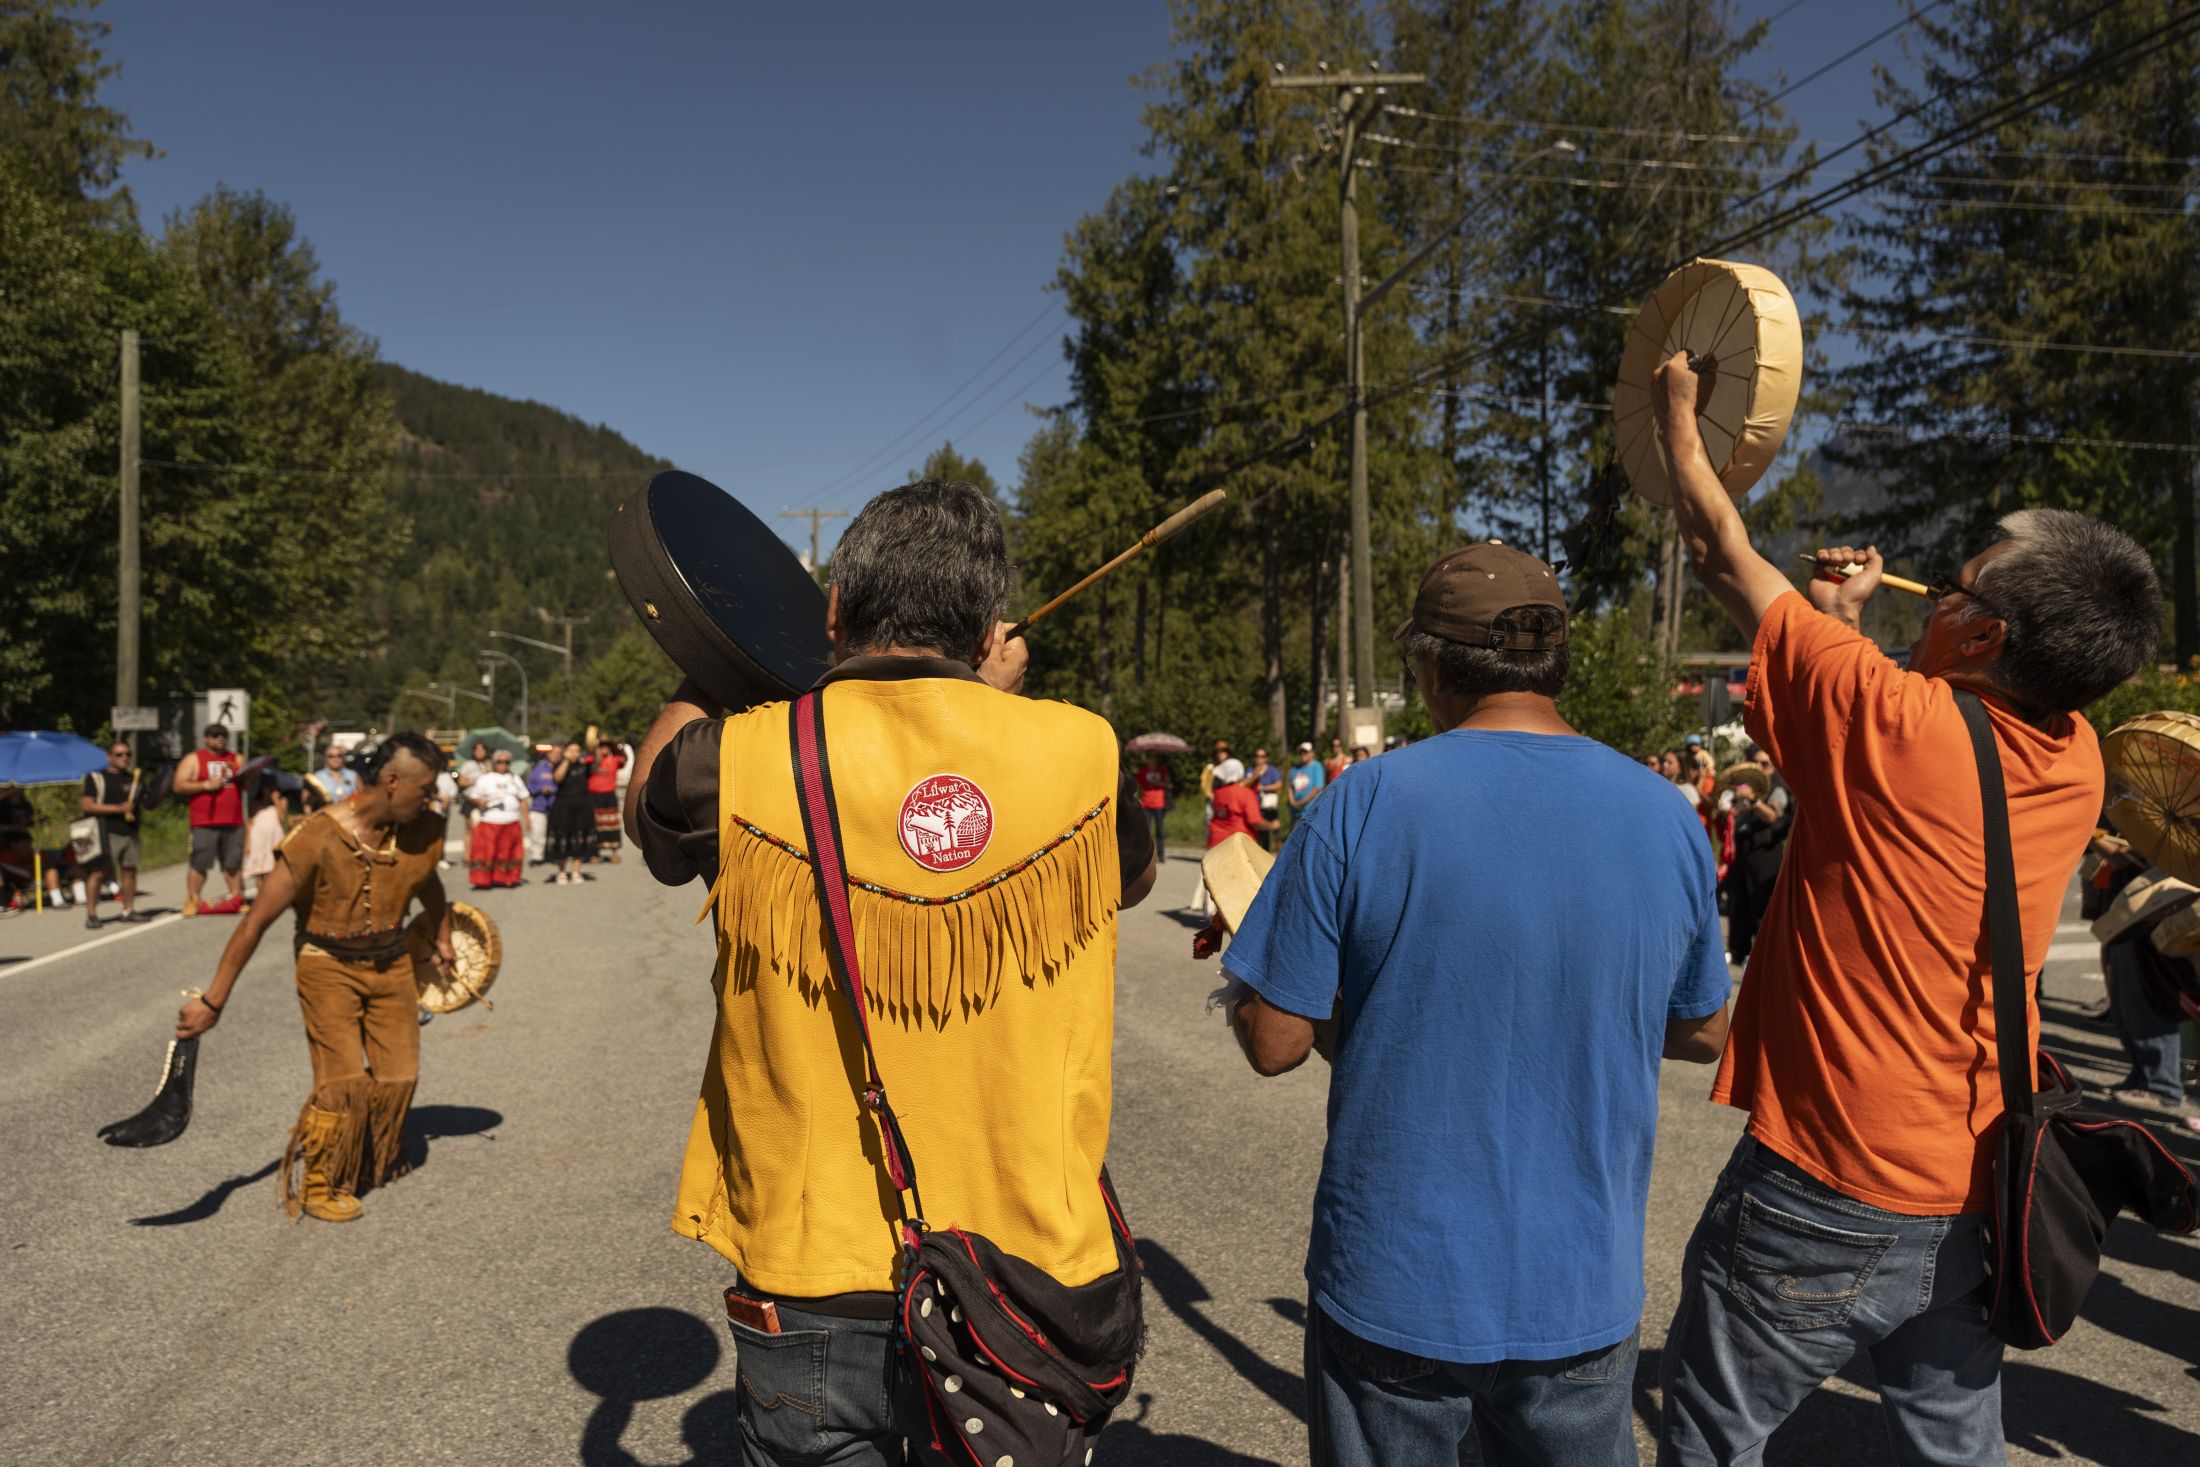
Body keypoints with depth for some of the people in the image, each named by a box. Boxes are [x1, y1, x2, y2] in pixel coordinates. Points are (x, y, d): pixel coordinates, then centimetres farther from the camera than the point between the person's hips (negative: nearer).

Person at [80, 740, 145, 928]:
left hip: (130, 832, 6)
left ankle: (128, 911, 14)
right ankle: (91, 914, -6)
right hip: (106, 833, -6)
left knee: (129, 869, 6)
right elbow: (87, 805, -10)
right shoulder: (96, 777, 0)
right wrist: (118, 808, -17)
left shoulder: (132, 777, 18)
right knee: (97, 871, -9)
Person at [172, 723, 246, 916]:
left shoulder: (237, 760, 18)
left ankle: (236, 898, 9)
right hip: (204, 823, -3)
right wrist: (206, 785, -12)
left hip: (233, 822, 3)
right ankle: (192, 901, -3)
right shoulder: (194, 759, 8)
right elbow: (179, 786, -1)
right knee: (199, 864, -7)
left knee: (234, 864, 4)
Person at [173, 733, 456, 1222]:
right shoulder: (318, 837, -24)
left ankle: (374, 1163, 32)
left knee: (399, 1075, 6)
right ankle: (314, 1185, 11)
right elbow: (257, 921, -20)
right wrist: (213, 1001, -17)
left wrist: (443, 942, 29)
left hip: (391, 964, 5)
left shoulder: (423, 831, -8)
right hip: (329, 966, -5)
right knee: (344, 1080, -10)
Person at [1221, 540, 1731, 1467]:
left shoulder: (1364, 803, -17)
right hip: (1583, 1297, 3)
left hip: (1392, 1287, -2)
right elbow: (1703, 1035, 9)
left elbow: (1272, 1043, -13)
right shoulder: (1665, 818, -5)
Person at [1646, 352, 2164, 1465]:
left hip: (1821, 1200, -7)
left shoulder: (1883, 716, -21)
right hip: (1971, 1202, 7)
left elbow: (1721, 550, -8)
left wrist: (1677, 412, 6)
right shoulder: (2076, 762, -2)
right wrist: (1852, 621, 17)